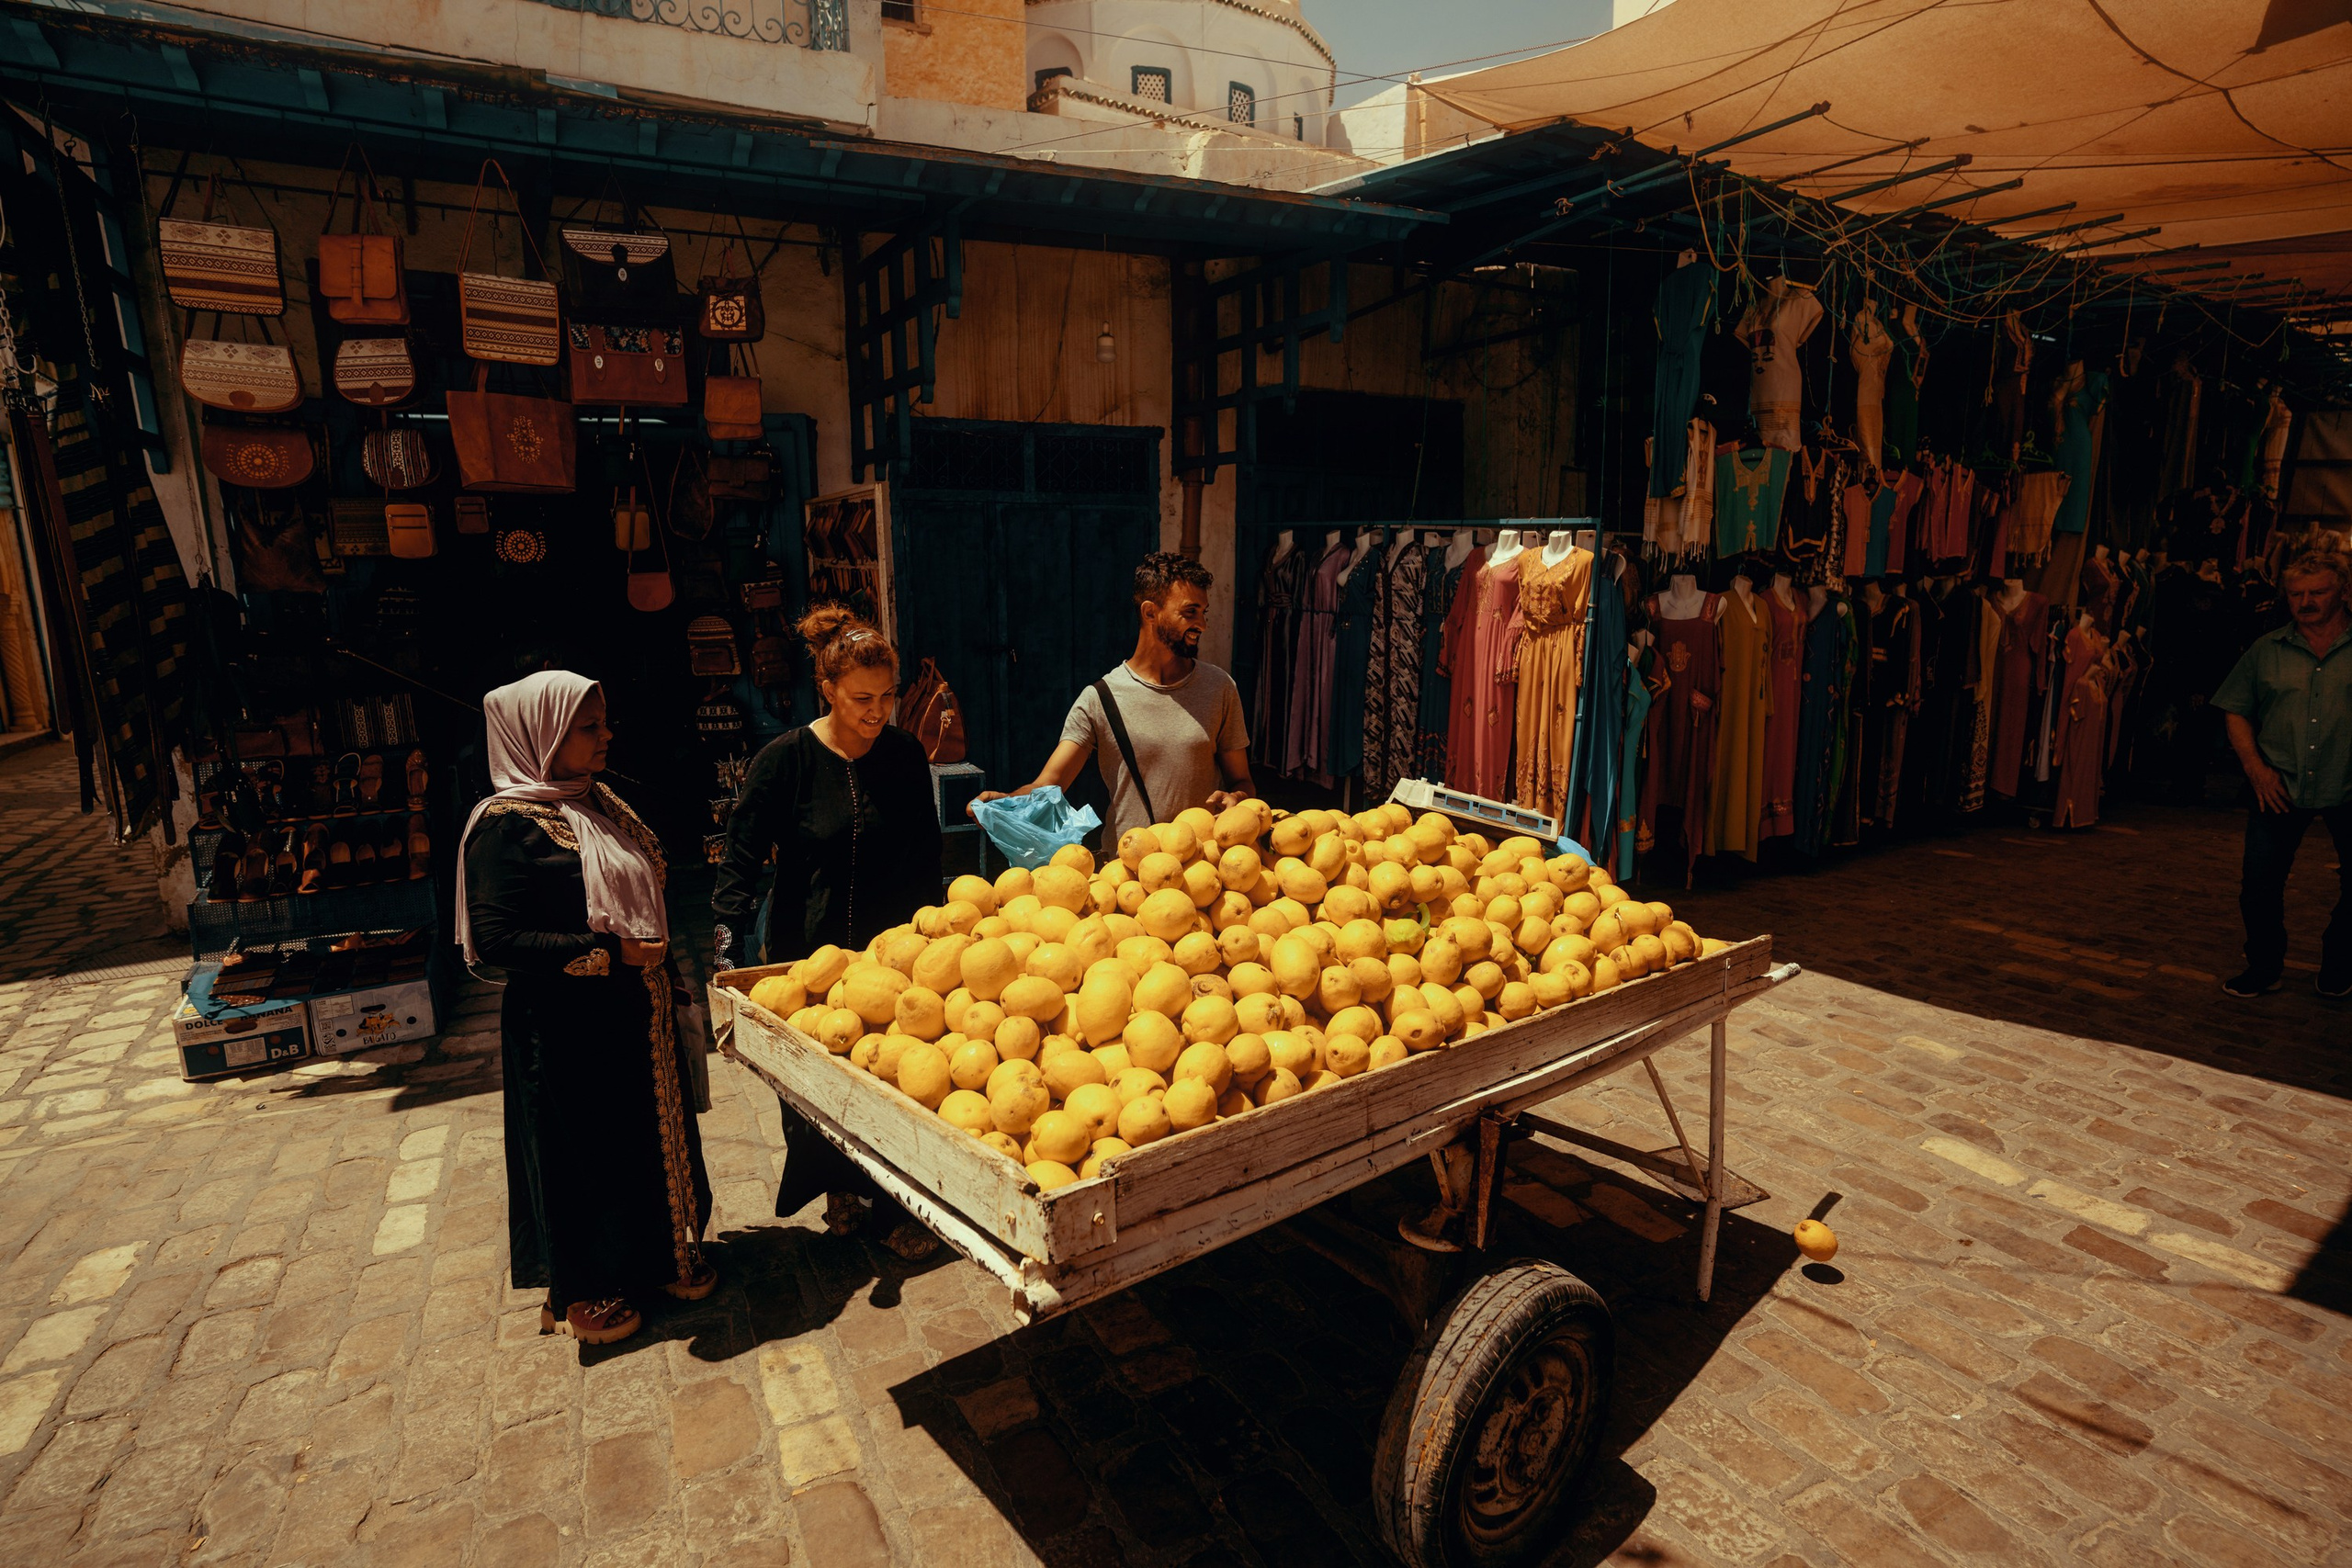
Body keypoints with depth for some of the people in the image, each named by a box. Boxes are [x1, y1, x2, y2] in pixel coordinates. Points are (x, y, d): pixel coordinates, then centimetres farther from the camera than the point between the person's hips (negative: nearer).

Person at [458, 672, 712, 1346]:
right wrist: (609, 953, -23)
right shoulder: (508, 825, -17)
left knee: (653, 1131, 18)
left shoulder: (600, 804, 7)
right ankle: (582, 1289, 28)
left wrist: (667, 974, 12)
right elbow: (495, 938, -22)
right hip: (568, 1027, -7)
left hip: (636, 1014, 7)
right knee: (580, 1147, 9)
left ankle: (663, 1250, 37)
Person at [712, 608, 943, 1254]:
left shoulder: (905, 754, 1)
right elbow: (741, 857, -9)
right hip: (808, 955, -2)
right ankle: (842, 1189, 33)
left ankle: (893, 1205, 24)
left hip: (891, 949, 2)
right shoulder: (786, 759, -10)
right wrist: (731, 936, -21)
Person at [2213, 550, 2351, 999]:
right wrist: (2256, 766, -3)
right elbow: (2235, 711, 9)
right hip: (2280, 787, 1)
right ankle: (2264, 965, 16)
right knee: (2259, 885, -2)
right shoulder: (2268, 650, 7)